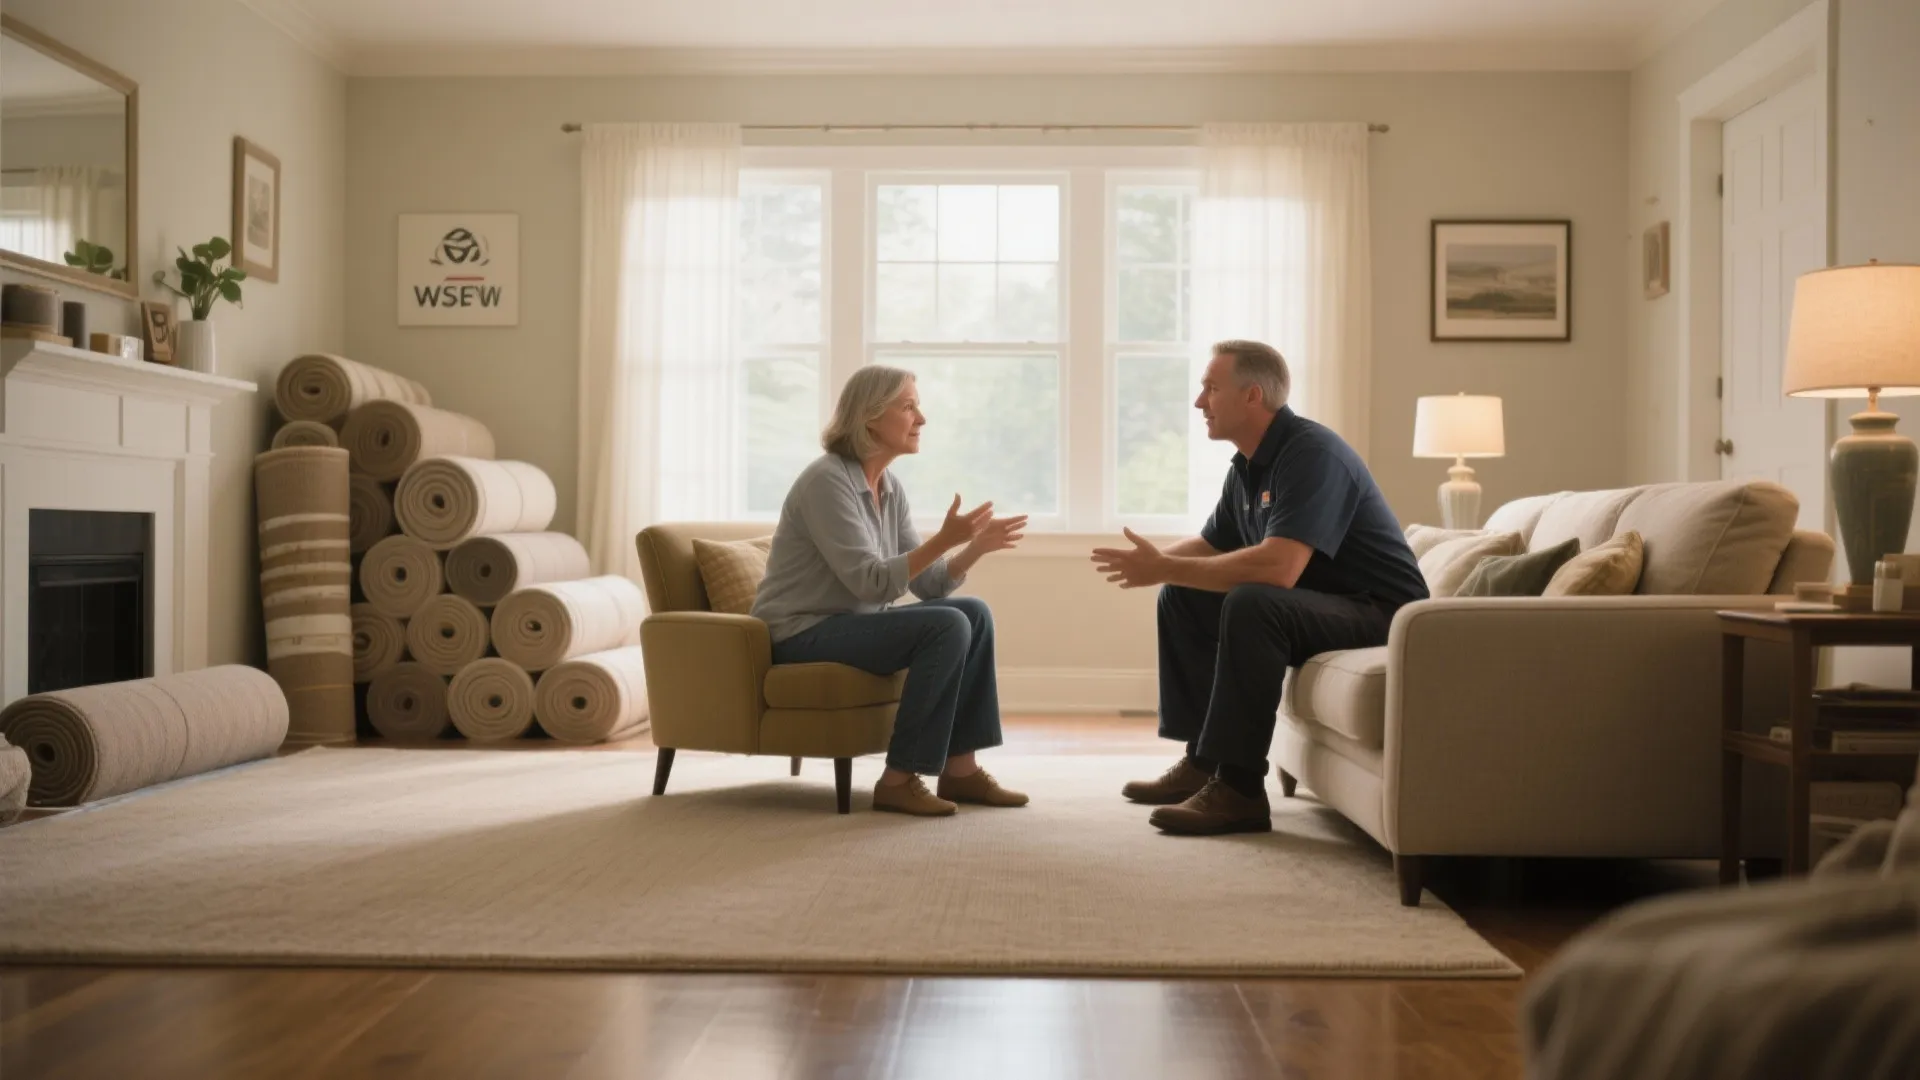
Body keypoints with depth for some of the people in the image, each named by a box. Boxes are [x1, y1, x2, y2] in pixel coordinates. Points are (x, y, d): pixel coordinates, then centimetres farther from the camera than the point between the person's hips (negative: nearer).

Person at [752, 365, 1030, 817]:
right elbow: (872, 583, -26)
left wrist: (976, 547, -11)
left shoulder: (890, 487, 8)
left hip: (852, 623, 9)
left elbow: (927, 583, 5)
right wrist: (944, 539, -31)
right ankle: (899, 780, -16)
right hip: (803, 634, -9)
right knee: (947, 627, -23)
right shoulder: (828, 480, -19)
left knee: (974, 613, -4)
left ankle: (959, 769, -1)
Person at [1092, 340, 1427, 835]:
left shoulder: (1312, 454, -23)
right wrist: (1155, 563, -4)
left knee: (1251, 604, -33)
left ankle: (1239, 789, -27)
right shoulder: (1249, 465, 6)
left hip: (1380, 612, -10)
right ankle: (1204, 761, 8)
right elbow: (1211, 545, 18)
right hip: (1311, 604, 10)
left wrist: (1163, 569, -28)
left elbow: (1278, 568, -35)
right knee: (1181, 597, 7)